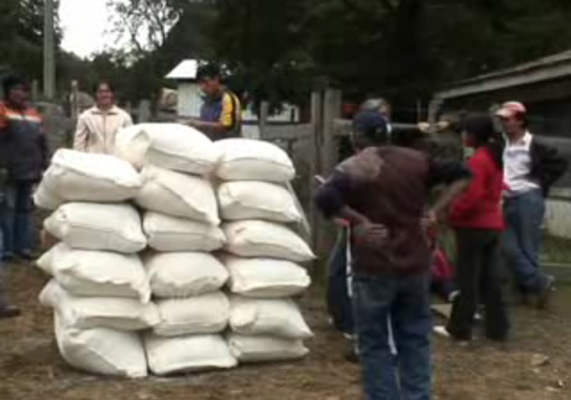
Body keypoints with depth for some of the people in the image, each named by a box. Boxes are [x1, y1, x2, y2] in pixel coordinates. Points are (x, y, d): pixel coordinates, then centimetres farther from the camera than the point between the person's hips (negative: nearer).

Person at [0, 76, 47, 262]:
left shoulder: (34, 114, 15)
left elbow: (42, 142, 19)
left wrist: (43, 165, 15)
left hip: (30, 171, 6)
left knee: (26, 209, 10)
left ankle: (23, 245, 16)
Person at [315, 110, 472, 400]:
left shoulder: (352, 168, -10)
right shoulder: (417, 161, 5)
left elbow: (325, 199, -27)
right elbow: (461, 175, 7)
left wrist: (360, 221, -16)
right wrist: (435, 212, 2)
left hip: (374, 268, -4)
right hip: (415, 264, 5)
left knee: (375, 345, 7)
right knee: (415, 340, 15)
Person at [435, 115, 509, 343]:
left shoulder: (477, 160, -17)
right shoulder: (495, 157, 11)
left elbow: (472, 196, -23)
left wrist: (452, 213, -10)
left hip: (474, 226, -9)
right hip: (493, 224, 9)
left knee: (467, 280, 0)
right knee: (491, 279, 12)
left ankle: (460, 329, 8)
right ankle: (497, 329, 16)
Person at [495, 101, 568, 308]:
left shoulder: (534, 145, -5)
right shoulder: (501, 143, 6)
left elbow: (561, 164, 0)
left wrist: (542, 183, -2)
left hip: (529, 200, -5)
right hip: (508, 201, 5)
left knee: (527, 248, -1)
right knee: (509, 248, 1)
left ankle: (528, 288, 11)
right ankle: (540, 283, 10)